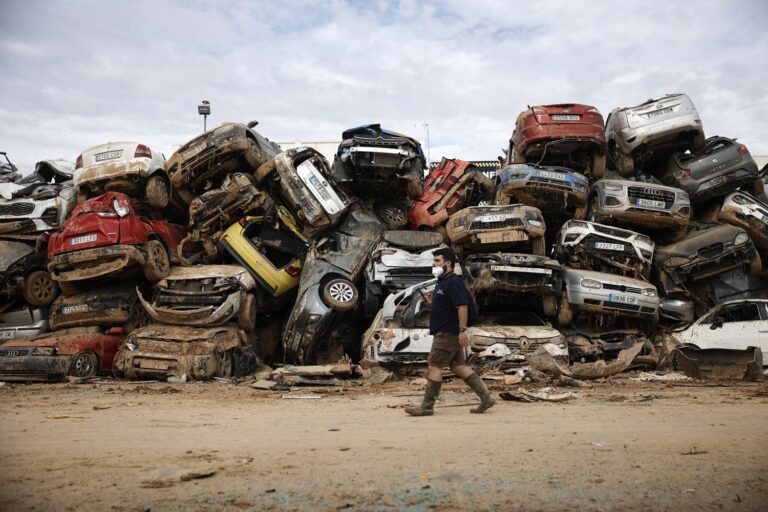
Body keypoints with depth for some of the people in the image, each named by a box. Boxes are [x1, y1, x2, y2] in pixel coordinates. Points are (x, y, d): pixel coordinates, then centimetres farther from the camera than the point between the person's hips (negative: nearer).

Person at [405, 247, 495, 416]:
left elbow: (462, 306, -22)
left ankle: (426, 407, 1)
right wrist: (431, 302, 7)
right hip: (444, 332, 10)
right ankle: (486, 398, 15)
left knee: (434, 366, -6)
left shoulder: (454, 282, -14)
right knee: (459, 366, 11)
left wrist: (462, 330, -27)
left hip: (448, 333, -10)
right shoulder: (442, 282, 17)